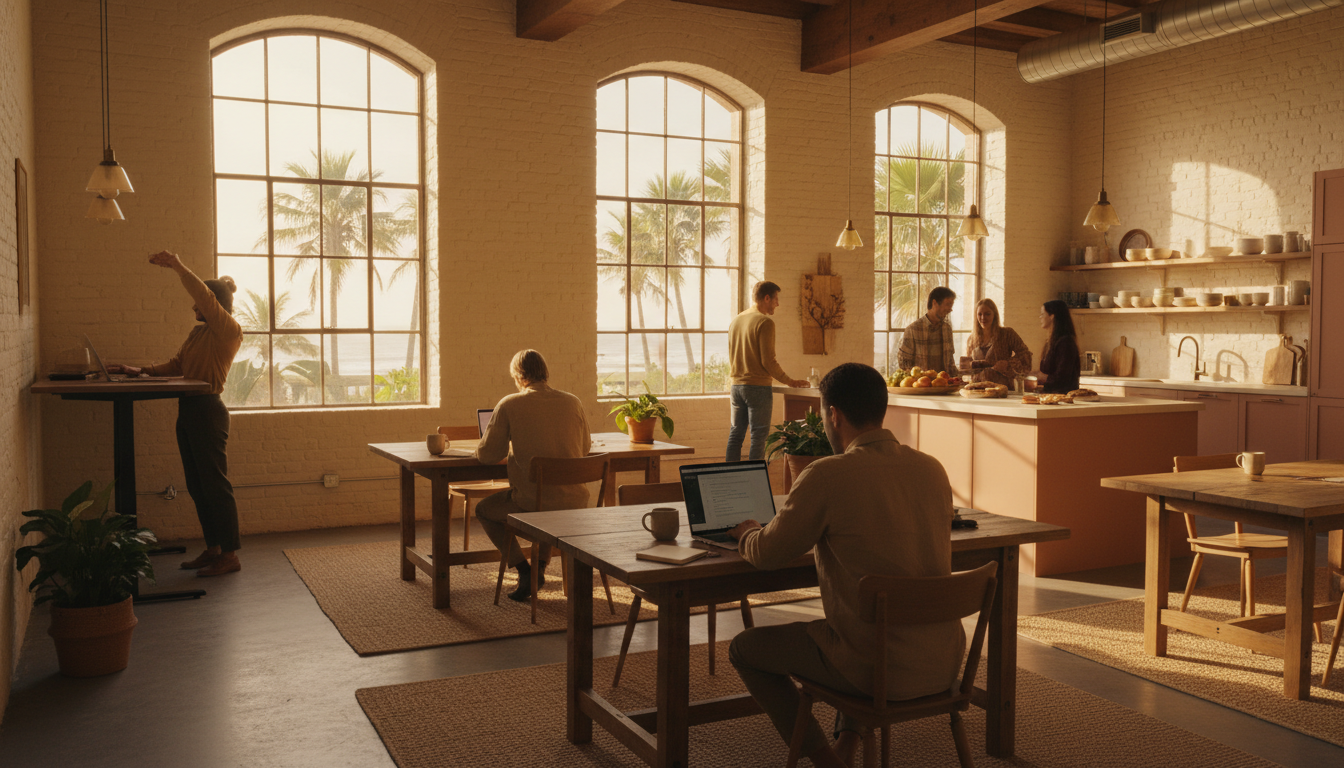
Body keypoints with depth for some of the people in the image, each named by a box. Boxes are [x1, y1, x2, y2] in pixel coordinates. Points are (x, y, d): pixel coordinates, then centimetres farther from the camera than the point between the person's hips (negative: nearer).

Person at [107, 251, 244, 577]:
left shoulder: (229, 330, -8)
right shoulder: (197, 333, 18)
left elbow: (205, 296, -21)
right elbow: (176, 365, 22)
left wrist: (178, 267, -21)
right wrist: (141, 371, 11)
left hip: (208, 411, -9)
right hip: (188, 411, 9)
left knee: (215, 483, -6)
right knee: (198, 486, 12)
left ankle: (230, 554, 1)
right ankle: (213, 548, 22)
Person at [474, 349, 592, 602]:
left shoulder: (509, 405, -9)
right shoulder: (572, 402, 1)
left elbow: (486, 455, -4)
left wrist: (511, 445, 18)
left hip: (532, 504, -4)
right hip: (574, 503, 4)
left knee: (484, 510, 25)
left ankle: (525, 571, 14)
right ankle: (540, 566, 35)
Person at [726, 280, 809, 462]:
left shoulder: (736, 320, 11)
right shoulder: (765, 322, -12)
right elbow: (768, 361, -16)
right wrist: (789, 381, -6)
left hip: (737, 385, 7)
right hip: (758, 386, -7)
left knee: (735, 434, 12)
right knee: (758, 437, -2)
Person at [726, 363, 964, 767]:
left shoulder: (826, 475, -17)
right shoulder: (933, 469, 2)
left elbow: (767, 555, -7)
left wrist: (747, 531, 15)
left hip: (877, 668, -6)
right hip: (944, 664, 7)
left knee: (744, 648, 15)